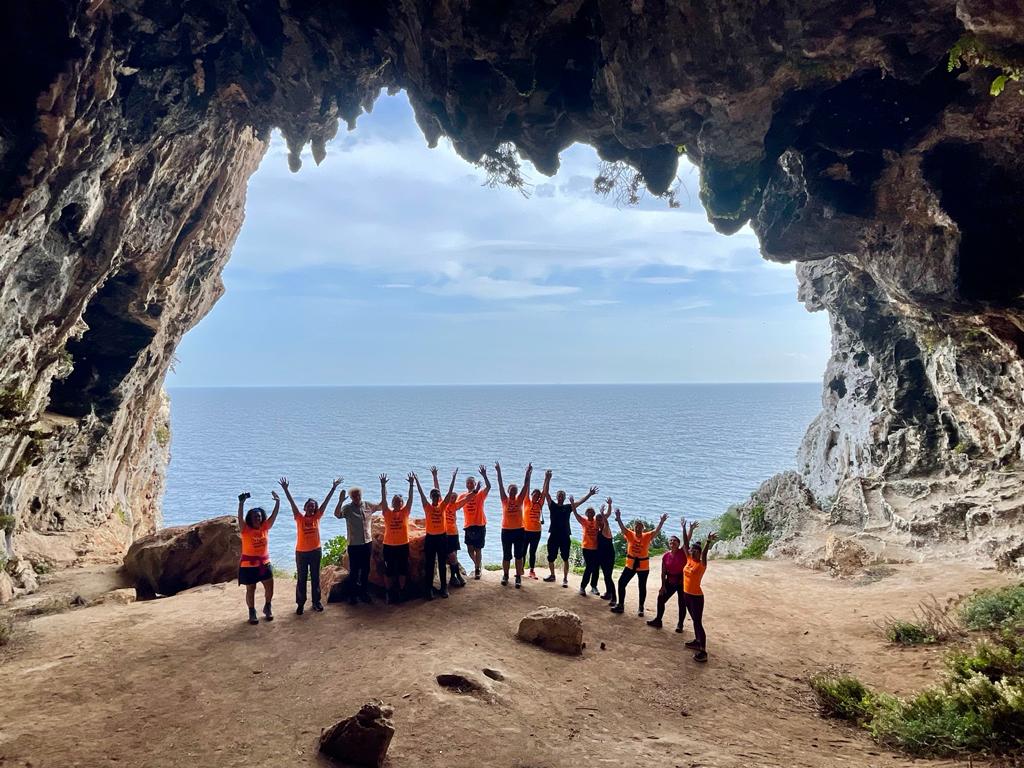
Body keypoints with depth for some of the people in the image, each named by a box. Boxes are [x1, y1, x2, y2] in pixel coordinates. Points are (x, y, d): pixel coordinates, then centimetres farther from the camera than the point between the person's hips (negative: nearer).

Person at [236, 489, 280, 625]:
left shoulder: (265, 527, -1)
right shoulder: (245, 530, -11)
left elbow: (274, 515, -7)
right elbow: (240, 517, -26)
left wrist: (278, 501, -19)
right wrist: (241, 503, -39)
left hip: (264, 563, 3)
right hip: (248, 565, -3)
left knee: (270, 588, 4)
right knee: (250, 590, 7)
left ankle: (267, 608, 27)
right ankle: (252, 613, 23)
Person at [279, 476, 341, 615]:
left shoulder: (317, 517, 0)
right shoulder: (299, 518, -5)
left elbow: (326, 501, -3)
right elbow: (292, 502, -12)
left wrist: (334, 488, -6)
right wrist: (286, 489, -21)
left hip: (315, 551, 2)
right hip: (301, 552, -2)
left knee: (315, 577, 11)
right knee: (301, 579, 7)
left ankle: (316, 602, 22)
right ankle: (300, 604, 16)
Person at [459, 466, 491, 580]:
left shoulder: (480, 494, -4)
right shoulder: (462, 496, 3)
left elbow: (488, 487, -21)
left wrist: (484, 476, -34)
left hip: (480, 525, -3)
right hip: (468, 526, 3)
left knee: (478, 549, 1)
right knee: (470, 549, 8)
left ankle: (477, 570, 13)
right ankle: (478, 564, 33)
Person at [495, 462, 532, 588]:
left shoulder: (520, 500, 3)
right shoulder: (505, 500, 0)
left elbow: (525, 486, -3)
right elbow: (500, 486, -5)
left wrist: (528, 473, -11)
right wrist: (498, 472, -10)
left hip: (519, 530, 1)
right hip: (506, 531, -1)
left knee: (519, 555, 5)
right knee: (506, 556, 8)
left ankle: (518, 577, 12)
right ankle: (505, 576, 23)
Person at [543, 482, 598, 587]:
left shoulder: (568, 507, 8)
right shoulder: (552, 505, 4)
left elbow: (581, 502, 3)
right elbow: (546, 493, -4)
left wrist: (589, 494, -7)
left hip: (565, 536, 0)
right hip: (553, 535, 0)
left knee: (565, 559, 0)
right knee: (551, 558, 8)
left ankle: (565, 579, 6)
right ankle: (552, 575, 28)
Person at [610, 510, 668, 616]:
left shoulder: (647, 536, -7)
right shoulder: (630, 535, -5)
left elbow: (656, 531, -18)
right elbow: (622, 528, -19)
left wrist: (661, 522, -35)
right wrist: (618, 518, -36)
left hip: (643, 566, -2)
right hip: (630, 565, 2)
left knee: (642, 587, 8)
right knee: (621, 583, 4)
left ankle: (641, 608, 23)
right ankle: (620, 605, 19)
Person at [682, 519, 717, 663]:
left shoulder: (702, 564, -14)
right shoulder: (689, 559, 2)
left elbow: (704, 553, -31)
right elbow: (685, 544, 4)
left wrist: (708, 541, -49)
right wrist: (685, 529, -1)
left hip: (696, 597, -7)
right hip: (686, 594, 7)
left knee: (698, 622, -7)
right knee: (694, 620, 21)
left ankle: (703, 652, -5)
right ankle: (697, 641, 35)